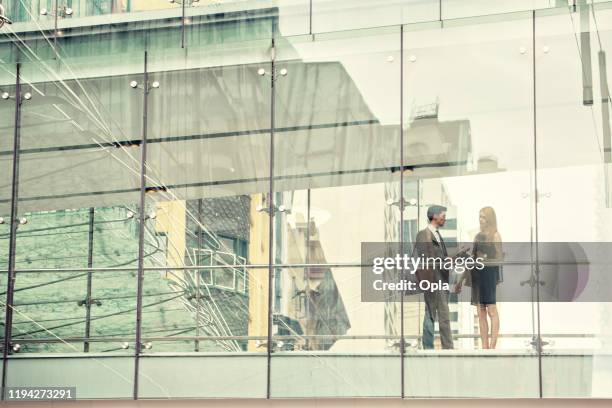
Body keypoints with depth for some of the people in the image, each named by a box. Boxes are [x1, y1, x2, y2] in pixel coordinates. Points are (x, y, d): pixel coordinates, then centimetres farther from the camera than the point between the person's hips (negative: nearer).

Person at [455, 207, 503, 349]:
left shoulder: (495, 235, -1)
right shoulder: (478, 236, 16)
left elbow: (499, 258, -8)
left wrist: (484, 261, -21)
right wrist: (461, 279, 17)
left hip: (489, 273, -7)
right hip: (476, 274, 7)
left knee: (491, 310, -7)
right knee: (481, 313, 5)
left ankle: (492, 346, -8)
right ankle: (484, 346, 6)